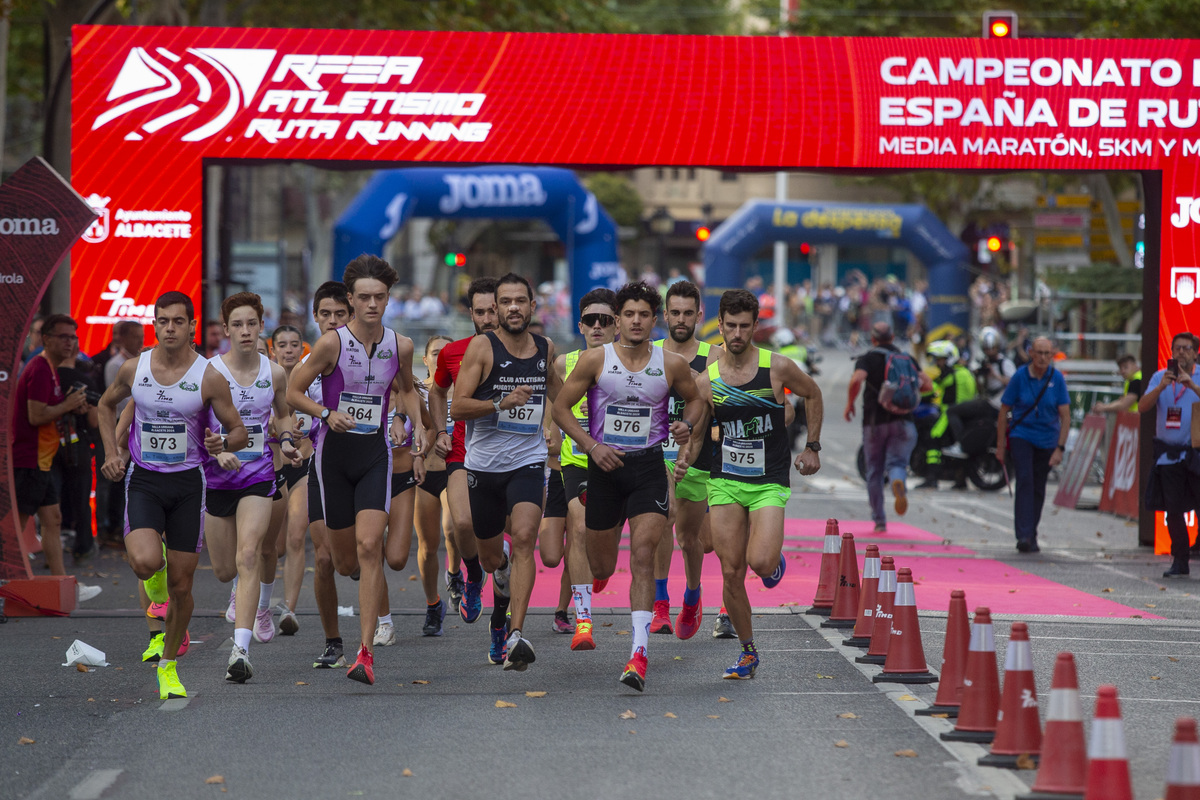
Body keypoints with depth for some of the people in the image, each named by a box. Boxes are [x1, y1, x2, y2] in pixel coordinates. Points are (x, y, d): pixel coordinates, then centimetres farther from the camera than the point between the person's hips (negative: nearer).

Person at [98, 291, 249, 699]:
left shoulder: (209, 377, -7)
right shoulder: (134, 368, -1)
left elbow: (240, 433, -1)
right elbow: (106, 405, 19)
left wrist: (222, 443, -24)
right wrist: (111, 452, 7)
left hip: (188, 483, 0)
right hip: (143, 481, 0)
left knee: (180, 585, 3)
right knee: (145, 562, -26)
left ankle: (169, 665, 23)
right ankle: (156, 569, 13)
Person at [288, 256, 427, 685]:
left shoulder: (400, 345, 0)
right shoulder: (332, 343, -10)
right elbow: (293, 392, -4)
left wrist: (420, 434, 10)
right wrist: (327, 413, -21)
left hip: (375, 453, 1)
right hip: (334, 452, -1)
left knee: (369, 546, -16)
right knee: (344, 561, 4)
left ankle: (366, 652, -17)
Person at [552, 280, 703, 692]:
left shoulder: (672, 364, -2)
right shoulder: (595, 360, -6)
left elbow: (694, 399, 18)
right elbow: (561, 407, 0)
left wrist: (687, 424, -3)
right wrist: (591, 446, -12)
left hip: (649, 466, -1)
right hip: (605, 464, 1)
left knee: (642, 558, -16)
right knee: (601, 567, 10)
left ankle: (639, 655, -20)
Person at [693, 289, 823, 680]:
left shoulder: (778, 368, -7)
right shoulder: (706, 380, -2)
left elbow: (812, 395, 13)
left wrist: (811, 447, 11)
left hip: (770, 482, -2)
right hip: (725, 482, 2)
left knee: (760, 563, -20)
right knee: (731, 573, -1)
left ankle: (776, 559, 18)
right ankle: (748, 652, 16)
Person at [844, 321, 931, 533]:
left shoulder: (868, 358, -2)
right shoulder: (907, 359, 10)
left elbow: (856, 380, -21)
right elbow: (927, 384, 5)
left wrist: (849, 404, -6)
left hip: (875, 422, -2)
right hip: (903, 421, 2)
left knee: (875, 472, 10)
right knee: (897, 462, 0)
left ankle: (879, 521, 12)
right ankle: (898, 483, -37)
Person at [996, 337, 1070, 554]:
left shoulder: (1057, 379, -5)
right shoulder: (1020, 377, -8)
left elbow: (1065, 416, -4)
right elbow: (1004, 411, -1)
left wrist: (1060, 448, -11)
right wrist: (1000, 446, -1)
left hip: (1047, 439, 2)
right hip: (1021, 436, -2)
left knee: (1038, 488, 7)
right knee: (1024, 481, -17)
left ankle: (1031, 536, 21)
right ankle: (1024, 535, -22)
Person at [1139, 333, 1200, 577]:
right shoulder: (1160, 377, 8)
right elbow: (1142, 406, -3)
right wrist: (1161, 387, -17)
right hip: (1169, 454, 3)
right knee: (1173, 509, 5)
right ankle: (1180, 560, 15)